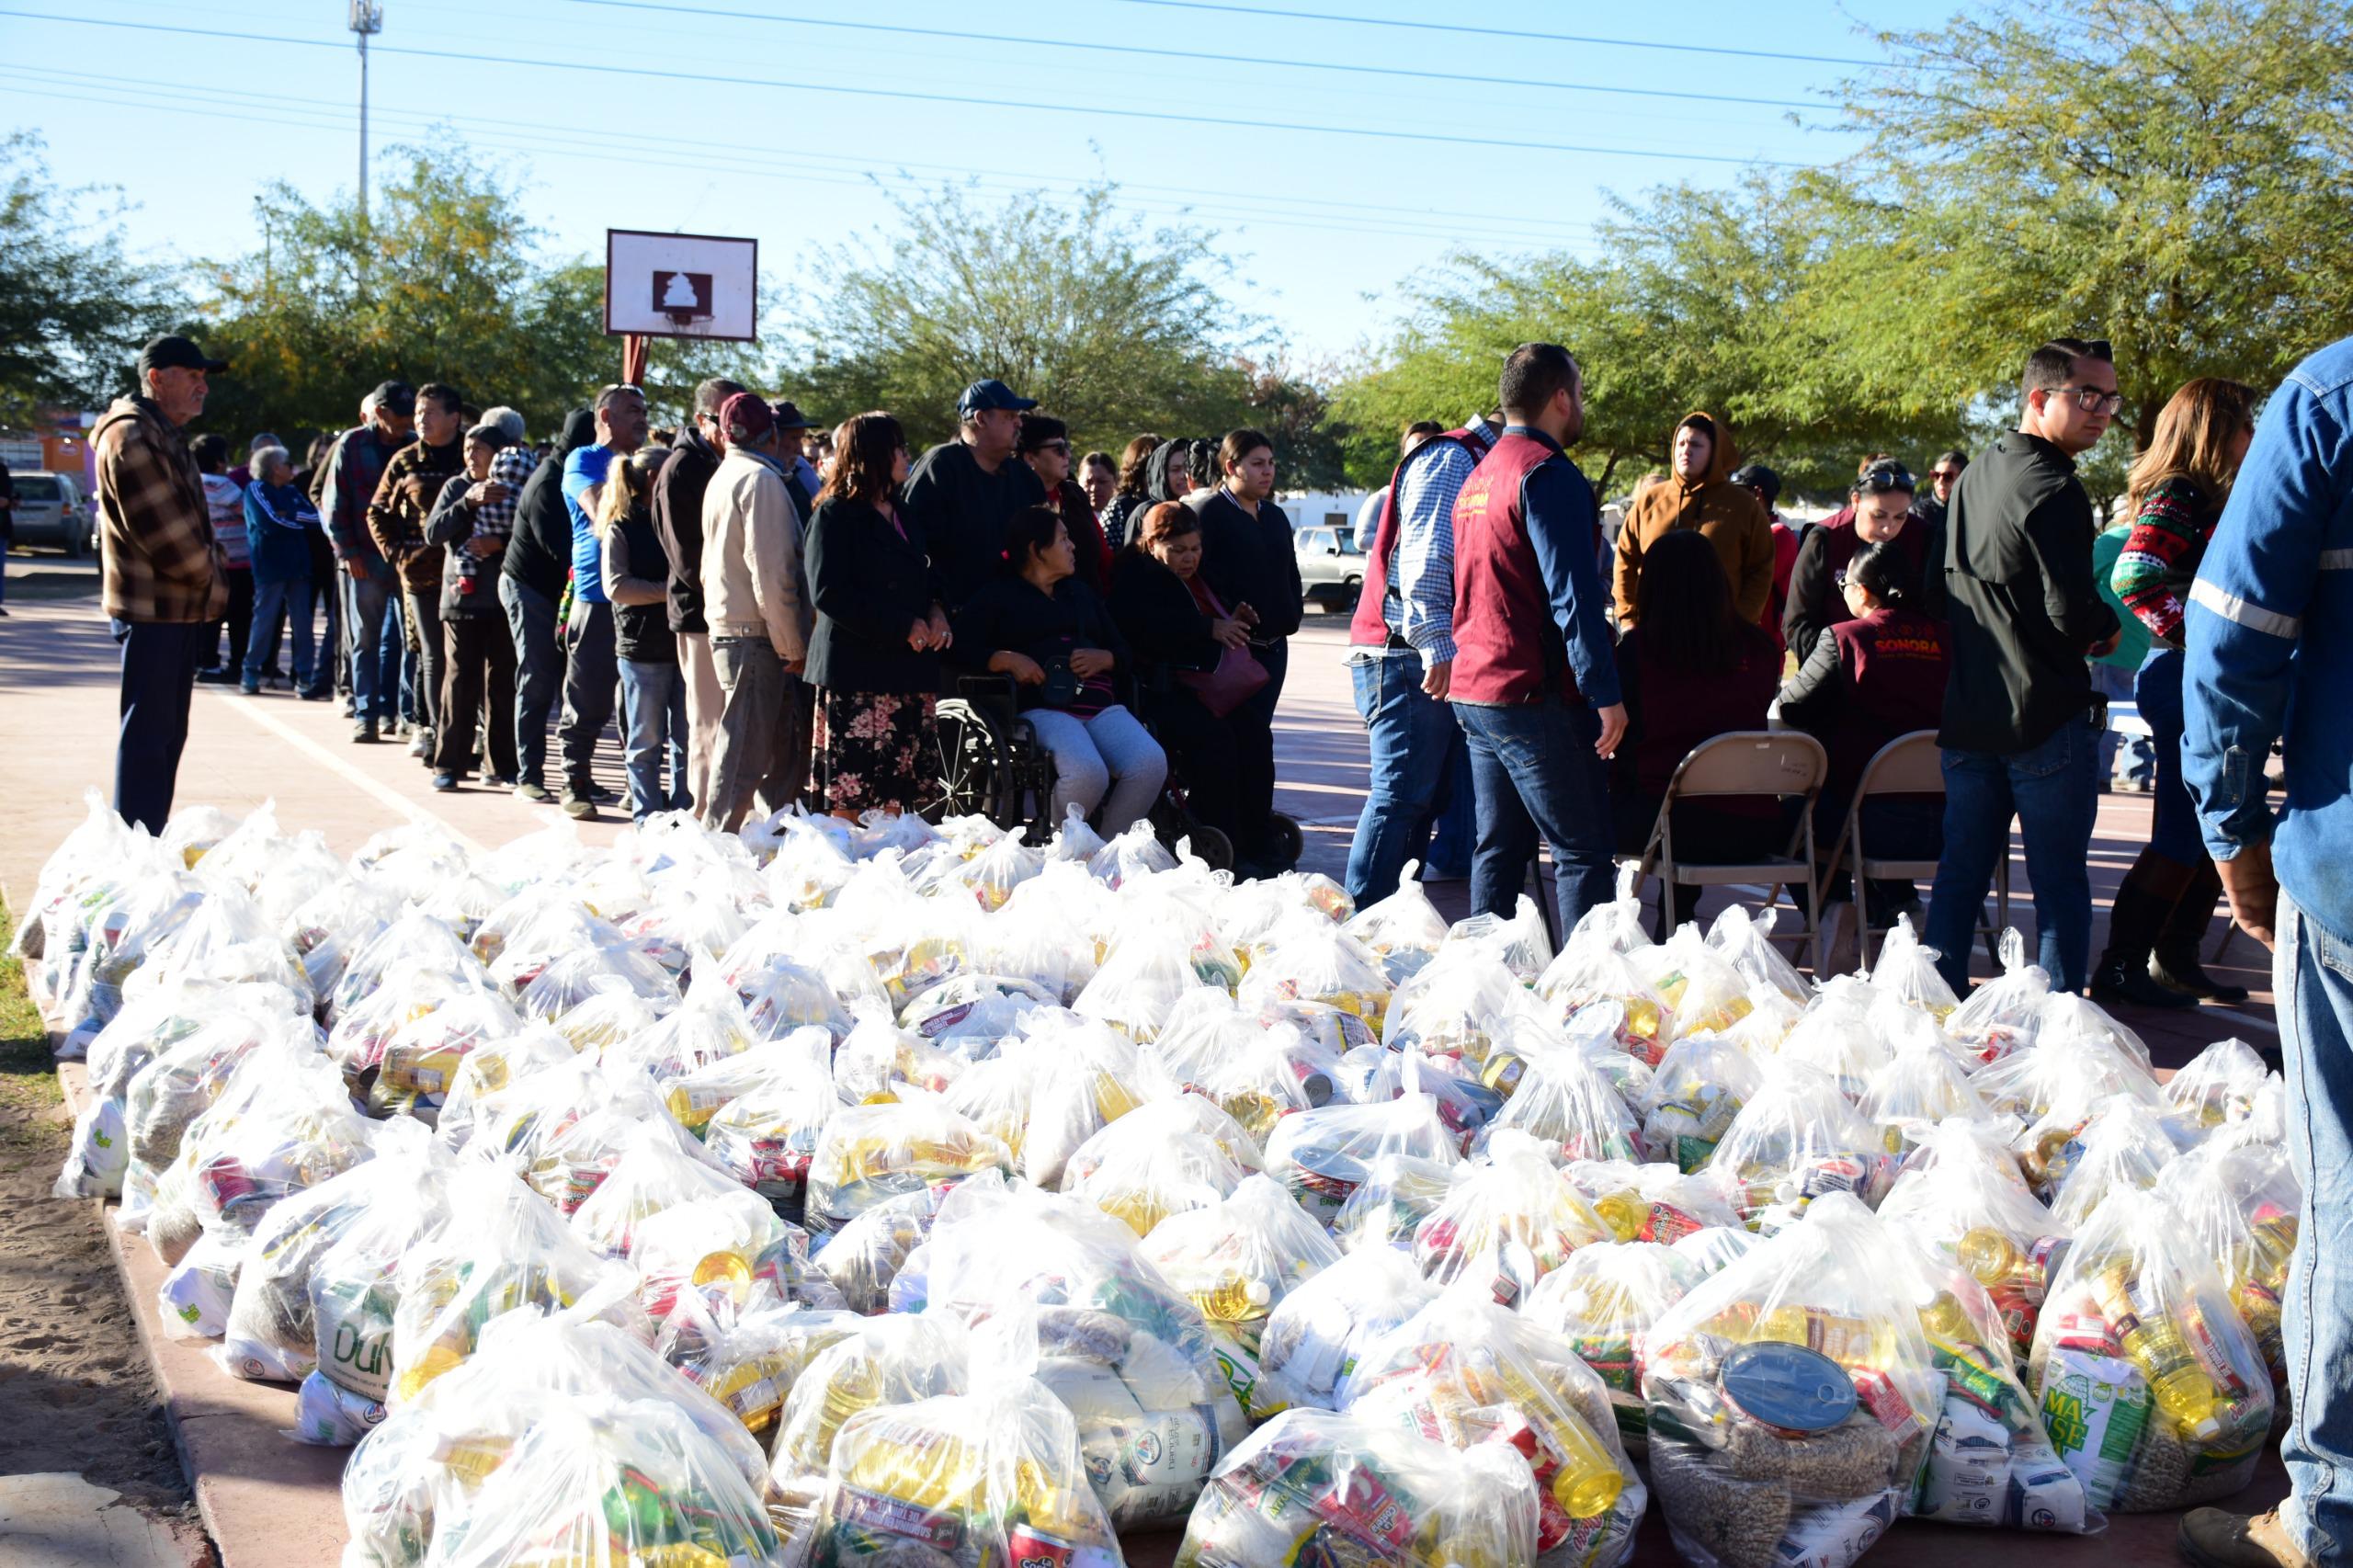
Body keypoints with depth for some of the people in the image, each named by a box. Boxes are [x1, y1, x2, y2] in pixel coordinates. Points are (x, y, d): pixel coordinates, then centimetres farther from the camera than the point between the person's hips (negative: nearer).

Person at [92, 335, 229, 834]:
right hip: (153, 609, -10)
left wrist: (210, 578, 9)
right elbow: (162, 533, -19)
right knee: (148, 730, -7)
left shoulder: (166, 435, 19)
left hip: (181, 608, 10)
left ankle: (150, 837, 20)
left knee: (167, 732, 13)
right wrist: (212, 580, -7)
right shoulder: (132, 437, -14)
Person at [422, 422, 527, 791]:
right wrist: (469, 502, -13)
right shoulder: (456, 487, 9)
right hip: (462, 598, 1)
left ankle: (504, 767, 9)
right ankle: (449, 764, 5)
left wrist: (501, 544, -20)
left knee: (504, 684, 2)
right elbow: (432, 533, -4)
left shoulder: (515, 488, 3)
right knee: (459, 681, 0)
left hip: (503, 601, -1)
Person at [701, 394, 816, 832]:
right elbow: (770, 571, -18)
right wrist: (793, 646, -13)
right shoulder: (761, 479, -11)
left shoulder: (721, 478, 18)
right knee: (743, 757, -6)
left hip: (727, 630, 10)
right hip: (756, 635, -9)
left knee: (788, 750, 13)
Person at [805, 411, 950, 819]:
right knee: (848, 798, -7)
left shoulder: (906, 516, 19)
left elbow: (929, 577, 25)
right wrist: (903, 627, -15)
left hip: (910, 668, 7)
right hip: (855, 669, -7)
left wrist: (937, 611, 0)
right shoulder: (834, 515, -4)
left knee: (897, 795, 6)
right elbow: (828, 593, -13)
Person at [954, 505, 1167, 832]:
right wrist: (1006, 660, -14)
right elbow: (961, 648, 1)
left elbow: (1123, 650, 25)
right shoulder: (998, 595, 14)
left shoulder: (1081, 592, 31)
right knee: (1087, 774, -36)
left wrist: (1103, 658, 2)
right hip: (1042, 707, -5)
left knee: (1152, 765, -26)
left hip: (1101, 705, 5)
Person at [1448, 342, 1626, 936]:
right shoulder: (1547, 472, -13)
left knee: (1500, 847, 13)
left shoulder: (1479, 475, 17)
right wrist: (1605, 692, -19)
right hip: (1535, 695, -9)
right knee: (1582, 851, -5)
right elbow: (1572, 593, -19)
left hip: (1473, 689, 9)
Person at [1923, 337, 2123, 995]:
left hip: (1967, 715, 8)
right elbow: (2072, 613, -21)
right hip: (2045, 718, -8)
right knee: (2059, 883, 0)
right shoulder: (2052, 489, -16)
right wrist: (2106, 626, -1)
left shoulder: (1971, 479, 12)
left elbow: (1938, 596, 19)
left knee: (1960, 873, 13)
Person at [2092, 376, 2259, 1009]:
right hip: (2185, 683, -10)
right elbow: (2133, 576, -28)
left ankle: (2176, 960, 24)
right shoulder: (2178, 497, -14)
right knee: (2180, 837, -5)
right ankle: (2119, 969, 2)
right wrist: (2190, 639, -23)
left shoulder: (2205, 499, 16)